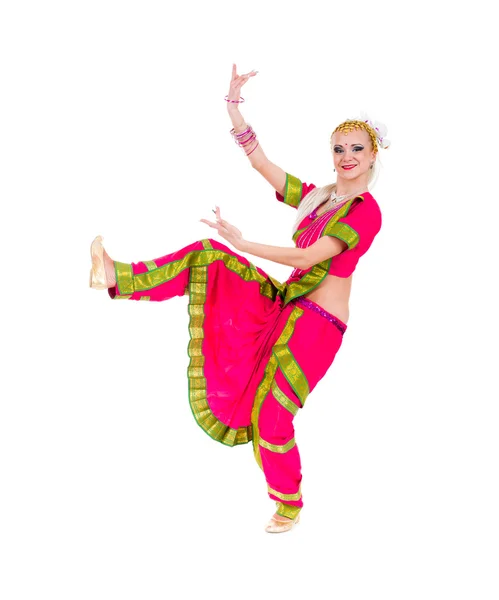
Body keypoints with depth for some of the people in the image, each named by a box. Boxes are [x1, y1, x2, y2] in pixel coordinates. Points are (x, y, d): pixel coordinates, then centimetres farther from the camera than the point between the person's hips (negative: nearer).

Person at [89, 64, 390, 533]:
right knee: (208, 256, -5)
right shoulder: (317, 197, 12)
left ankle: (289, 503, 15)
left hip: (316, 326, -8)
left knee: (269, 416, -9)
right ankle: (115, 277, -5)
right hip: (283, 305, 8)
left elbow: (306, 257, -22)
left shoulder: (365, 211, -13)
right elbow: (261, 163, 10)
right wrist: (234, 109, 2)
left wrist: (242, 244, -25)